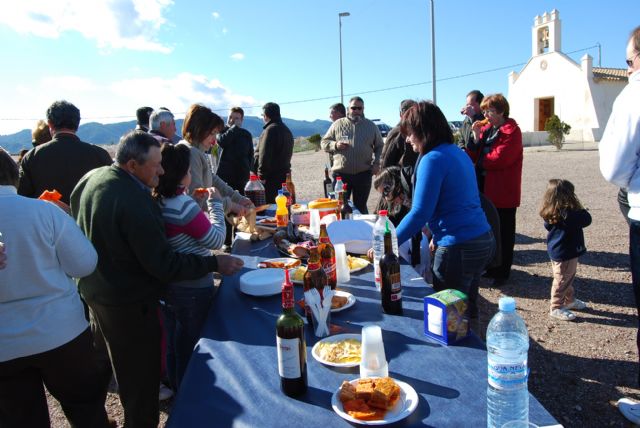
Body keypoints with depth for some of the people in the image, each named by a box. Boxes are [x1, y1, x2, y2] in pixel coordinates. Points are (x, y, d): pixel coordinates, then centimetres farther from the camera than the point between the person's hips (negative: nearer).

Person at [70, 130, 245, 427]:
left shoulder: (90, 179, -2)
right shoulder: (134, 202, -31)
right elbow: (164, 265, -28)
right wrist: (215, 264, -22)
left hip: (92, 291, 10)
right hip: (129, 307, -10)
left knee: (100, 367, 31)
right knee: (140, 382, 8)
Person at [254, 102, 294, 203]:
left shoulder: (270, 129, -12)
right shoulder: (287, 130, 18)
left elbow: (264, 155, -18)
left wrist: (261, 175, -14)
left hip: (271, 178, -9)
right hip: (284, 175, 9)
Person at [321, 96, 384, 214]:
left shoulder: (371, 126, 11)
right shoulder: (338, 124, 7)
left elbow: (379, 146, 15)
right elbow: (324, 143, 9)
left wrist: (376, 163, 0)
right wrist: (335, 145, -11)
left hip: (363, 174, 1)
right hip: (340, 173, -1)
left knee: (361, 207, 9)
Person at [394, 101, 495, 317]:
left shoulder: (433, 159, -15)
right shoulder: (458, 152, 13)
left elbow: (419, 213, -19)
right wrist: (439, 234, 27)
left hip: (458, 248, -9)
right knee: (467, 309, 20)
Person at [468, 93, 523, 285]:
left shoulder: (512, 131, -11)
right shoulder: (486, 128, 11)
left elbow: (500, 158, -22)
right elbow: (474, 156, 8)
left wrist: (481, 161, -6)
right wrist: (476, 138, -7)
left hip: (503, 192, -7)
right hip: (485, 189, 7)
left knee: (504, 233, 4)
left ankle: (503, 272, 14)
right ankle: (492, 267, 30)